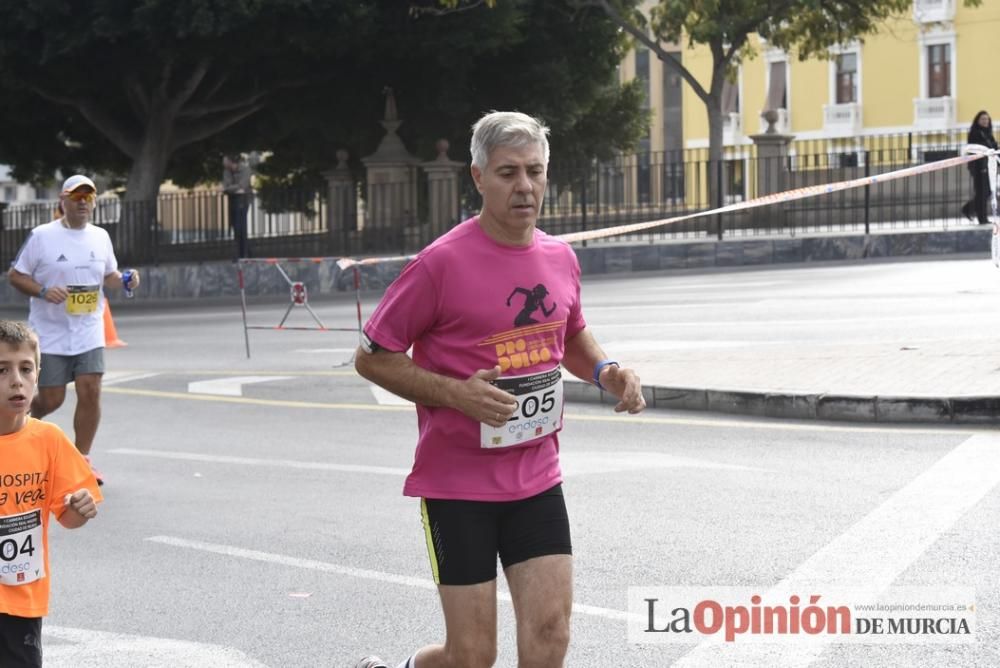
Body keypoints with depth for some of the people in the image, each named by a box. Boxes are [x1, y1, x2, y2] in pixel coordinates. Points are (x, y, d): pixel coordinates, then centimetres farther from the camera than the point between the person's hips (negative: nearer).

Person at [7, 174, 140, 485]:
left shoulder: (100, 237, 6)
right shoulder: (41, 236, -8)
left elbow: (108, 275, 20)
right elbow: (15, 275, -4)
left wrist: (125, 280, -3)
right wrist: (43, 291, -21)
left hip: (89, 332, 3)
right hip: (50, 334, -3)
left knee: (90, 391, -8)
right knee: (51, 399, -1)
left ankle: (81, 460, 5)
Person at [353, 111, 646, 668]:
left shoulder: (561, 258, 4)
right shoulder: (443, 262, -14)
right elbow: (372, 357, -9)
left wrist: (604, 370, 2)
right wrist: (456, 393, -22)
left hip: (538, 480, 5)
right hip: (457, 486, -5)